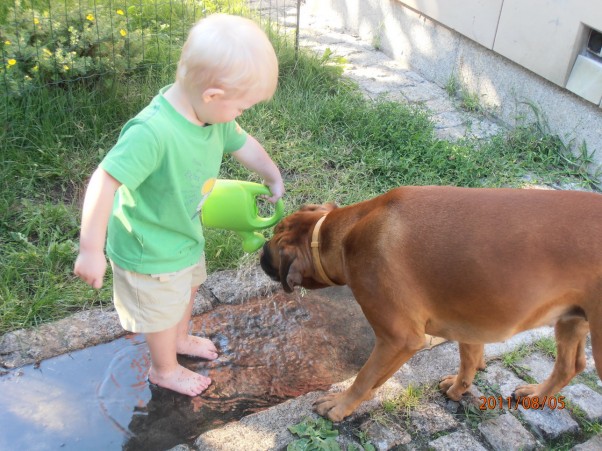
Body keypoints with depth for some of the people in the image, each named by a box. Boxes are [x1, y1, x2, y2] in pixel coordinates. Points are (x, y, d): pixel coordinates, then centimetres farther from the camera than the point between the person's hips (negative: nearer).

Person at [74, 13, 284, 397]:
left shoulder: (212, 114, -15)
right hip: (151, 250, -8)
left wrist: (274, 178, 5)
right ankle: (165, 369, 46)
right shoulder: (152, 132, -40)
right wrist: (91, 251, -35)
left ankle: (181, 340, 61)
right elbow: (104, 182, -38)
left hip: (186, 233, 8)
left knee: (188, 288, 31)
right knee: (164, 311, 17)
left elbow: (243, 144, 5)